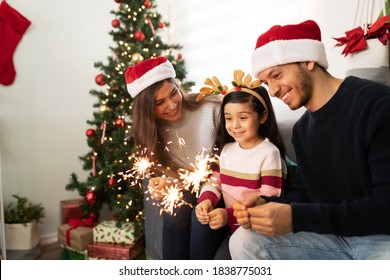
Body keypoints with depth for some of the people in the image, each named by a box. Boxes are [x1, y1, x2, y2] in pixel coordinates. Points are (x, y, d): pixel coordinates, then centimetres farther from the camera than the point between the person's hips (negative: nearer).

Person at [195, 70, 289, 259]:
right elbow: (214, 182, 9)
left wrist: (229, 215, -27)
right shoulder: (227, 149, 6)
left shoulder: (269, 153, -14)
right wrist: (206, 200, -14)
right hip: (230, 227, 6)